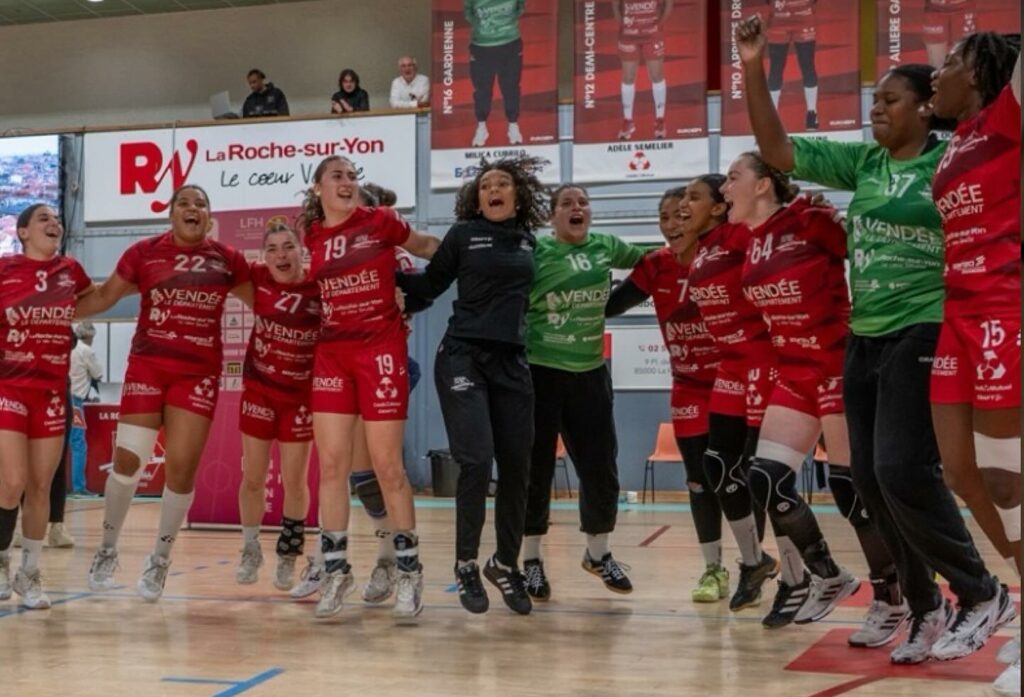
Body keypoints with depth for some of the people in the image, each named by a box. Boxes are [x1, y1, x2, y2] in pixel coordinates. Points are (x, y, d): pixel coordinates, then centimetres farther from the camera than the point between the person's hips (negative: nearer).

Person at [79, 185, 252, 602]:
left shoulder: (227, 260, 6)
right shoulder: (143, 253, 3)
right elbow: (104, 296, 10)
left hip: (199, 374, 1)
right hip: (147, 366, -1)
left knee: (182, 468, -2)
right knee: (127, 462, -6)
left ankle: (160, 560, 16)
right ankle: (107, 549, 17)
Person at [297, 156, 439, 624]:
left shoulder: (380, 222, -1)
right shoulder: (311, 236, 7)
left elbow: (429, 247, 13)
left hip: (381, 351, -3)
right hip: (331, 354, 3)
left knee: (387, 467, -2)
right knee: (331, 465, 1)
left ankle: (408, 572, 10)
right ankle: (336, 570, 12)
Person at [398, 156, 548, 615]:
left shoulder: (528, 240, 12)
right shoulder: (463, 234, 2)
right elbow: (429, 285, 8)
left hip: (511, 362, 4)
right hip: (463, 357, -4)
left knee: (516, 467, 4)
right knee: (476, 462, -13)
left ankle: (506, 563, 22)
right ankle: (466, 566, 4)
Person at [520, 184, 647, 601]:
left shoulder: (606, 247, 6)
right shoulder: (534, 251, -8)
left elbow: (646, 261, 23)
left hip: (590, 374, 4)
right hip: (540, 373, -4)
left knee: (601, 468, 8)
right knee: (536, 468, 2)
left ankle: (598, 554, 29)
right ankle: (531, 561, 16)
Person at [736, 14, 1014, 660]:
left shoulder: (952, 160, -6)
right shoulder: (863, 162, 10)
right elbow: (777, 150, 8)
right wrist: (754, 70, 1)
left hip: (922, 335, -7)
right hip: (864, 338, 7)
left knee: (903, 472, -13)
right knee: (870, 479, 8)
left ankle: (979, 595, 6)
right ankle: (923, 602, 22)